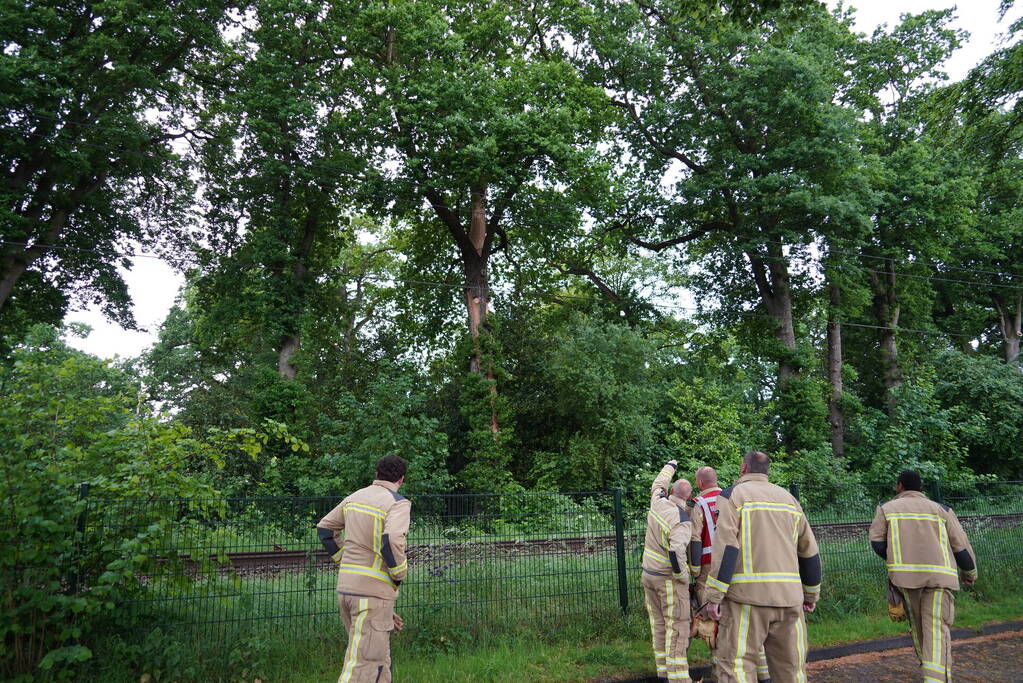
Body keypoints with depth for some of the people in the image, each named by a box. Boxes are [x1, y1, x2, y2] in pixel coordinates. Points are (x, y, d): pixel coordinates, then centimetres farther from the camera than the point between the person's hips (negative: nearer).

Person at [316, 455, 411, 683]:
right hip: (374, 589, -7)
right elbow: (392, 540, -27)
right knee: (365, 660, -4)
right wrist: (399, 574, -12)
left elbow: (324, 528, 18)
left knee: (379, 652, 22)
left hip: (346, 585, 7)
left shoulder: (356, 497, 10)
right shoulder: (398, 503, -11)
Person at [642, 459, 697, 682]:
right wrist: (682, 575, -19)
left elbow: (658, 485, 19)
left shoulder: (659, 502, -4)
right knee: (677, 628, -3)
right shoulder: (681, 522, -23)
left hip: (649, 574, 7)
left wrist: (670, 466, 36)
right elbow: (676, 553, -37)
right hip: (669, 579, -7)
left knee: (659, 624, 13)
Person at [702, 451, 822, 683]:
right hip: (789, 597, 5)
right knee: (792, 664, 14)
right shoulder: (788, 498, 16)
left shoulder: (733, 495, 0)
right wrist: (811, 595, 27)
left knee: (734, 663, -3)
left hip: (747, 596, -5)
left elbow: (725, 548, -12)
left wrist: (714, 596, -12)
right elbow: (809, 551, 18)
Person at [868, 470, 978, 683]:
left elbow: (877, 542, 0)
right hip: (939, 575, 0)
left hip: (905, 575, 0)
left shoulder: (887, 508, 10)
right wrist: (970, 571, 28)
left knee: (917, 626, 19)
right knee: (936, 631, -7)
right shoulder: (940, 509, 13)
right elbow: (961, 544, 11)